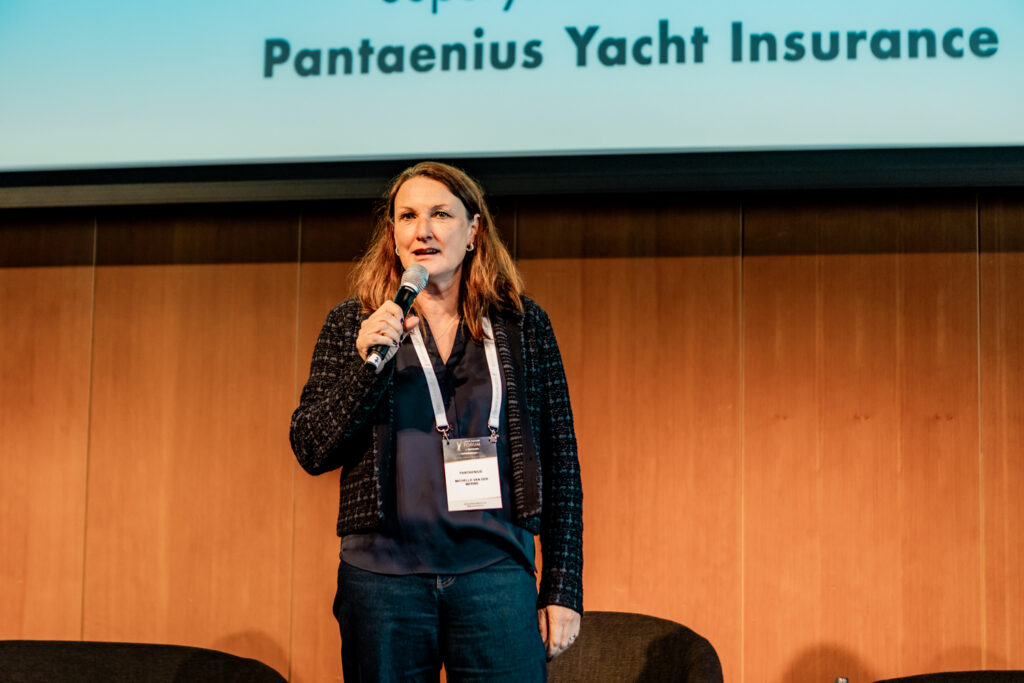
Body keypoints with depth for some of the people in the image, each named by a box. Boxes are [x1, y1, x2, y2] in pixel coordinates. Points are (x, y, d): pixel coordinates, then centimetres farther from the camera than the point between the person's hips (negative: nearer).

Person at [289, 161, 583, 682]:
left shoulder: (522, 325, 7)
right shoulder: (351, 323, 7)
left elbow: (560, 464, 8)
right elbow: (311, 452, 0)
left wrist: (563, 589, 3)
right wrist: (367, 362, -14)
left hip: (495, 570, 0)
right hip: (382, 574, 0)